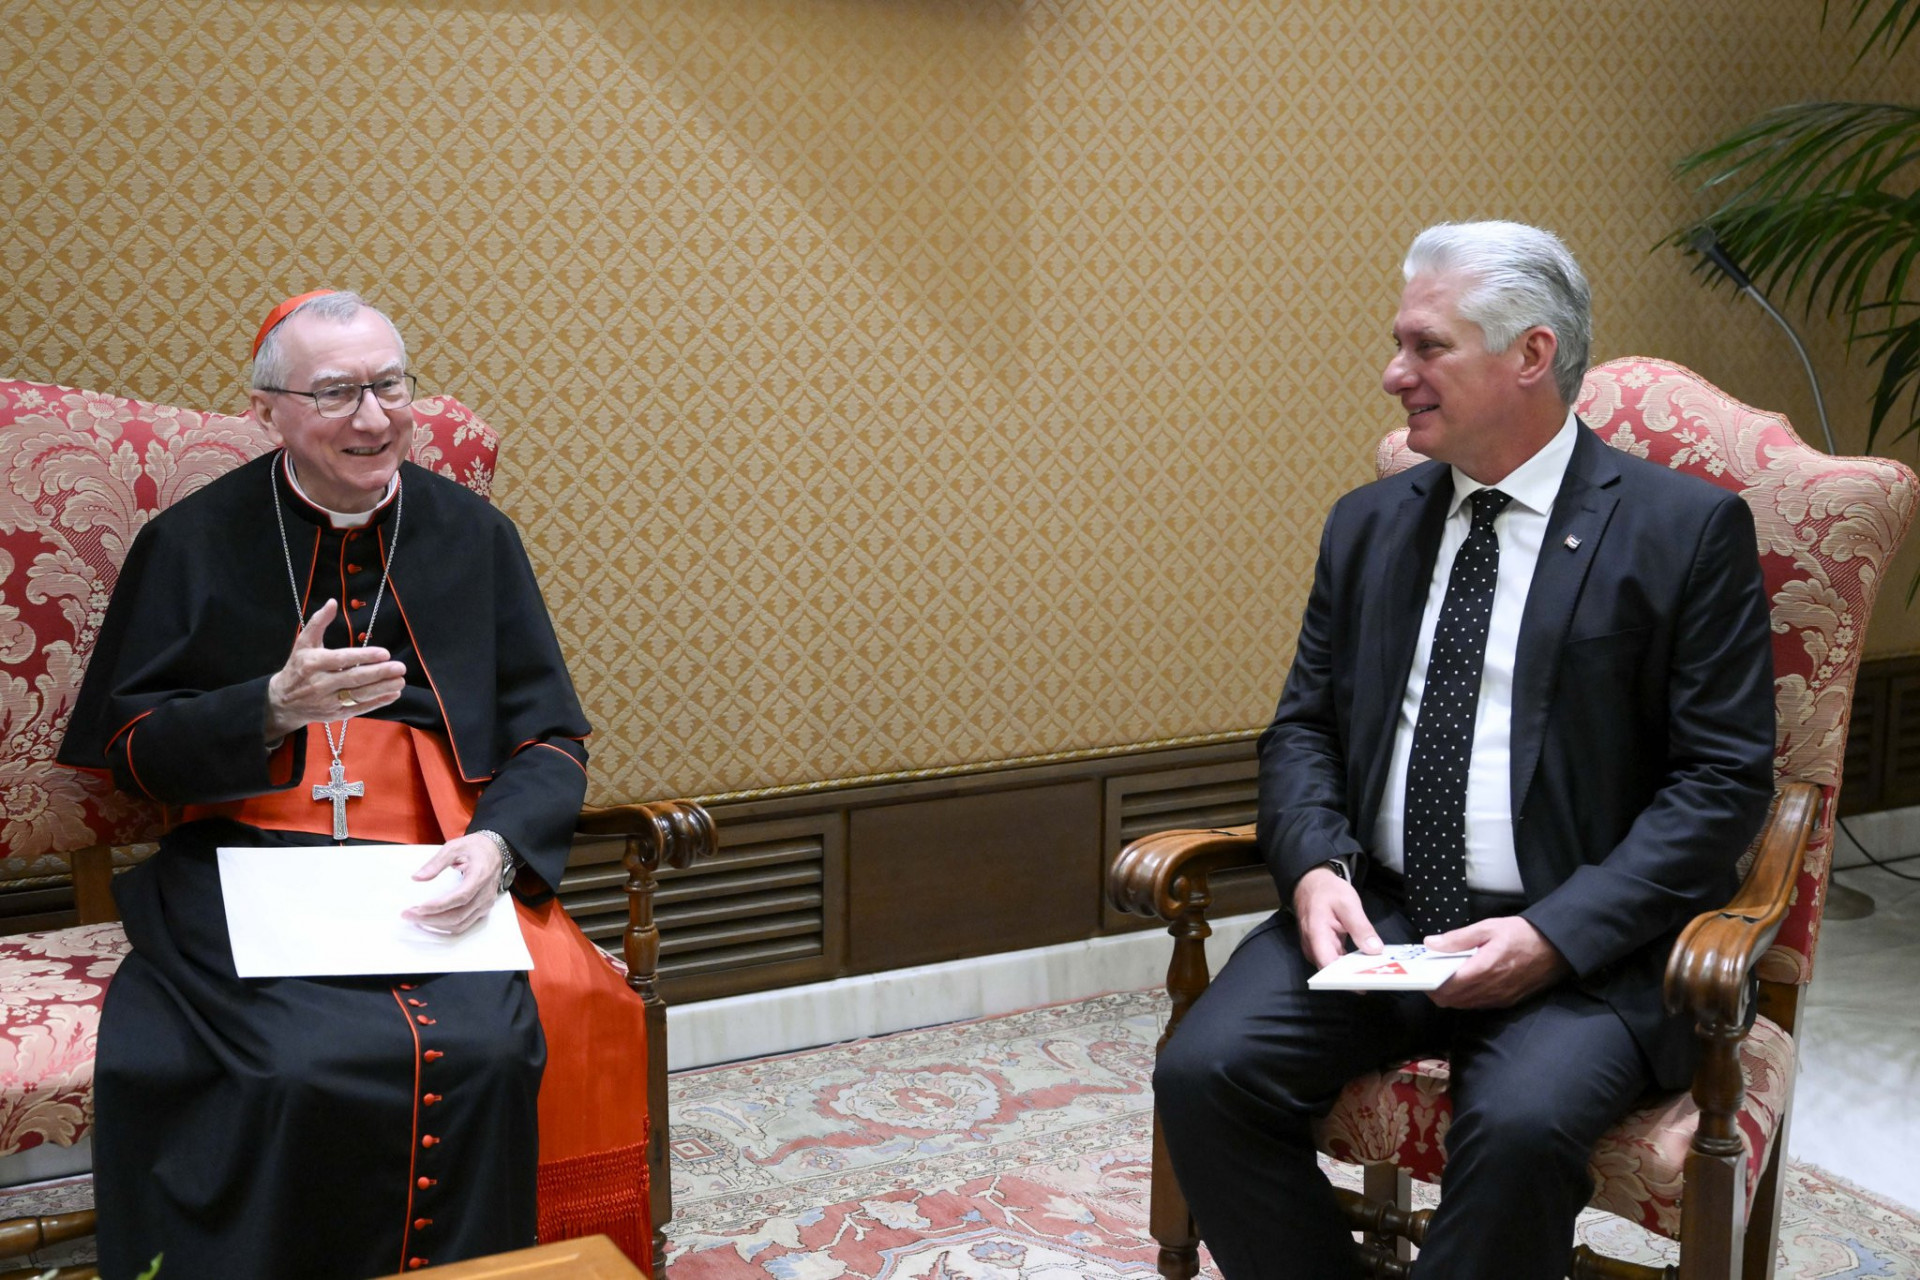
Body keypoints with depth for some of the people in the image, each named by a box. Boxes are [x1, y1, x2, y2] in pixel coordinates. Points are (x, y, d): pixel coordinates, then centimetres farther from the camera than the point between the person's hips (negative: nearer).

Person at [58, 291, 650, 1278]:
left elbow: (550, 737, 9)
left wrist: (497, 842, -12)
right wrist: (274, 706, -11)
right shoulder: (192, 544, 9)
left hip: (439, 870, 1)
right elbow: (128, 745, 8)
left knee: (490, 1045, -30)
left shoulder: (473, 535, 12)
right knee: (297, 1064, -32)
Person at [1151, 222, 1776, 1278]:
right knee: (1203, 1072, -19)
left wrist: (1554, 936, -17)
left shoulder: (1686, 529, -3)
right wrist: (1315, 867, -8)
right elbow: (1303, 726, 14)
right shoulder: (1368, 523, 13)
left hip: (1580, 941, -4)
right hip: (1370, 913, 5)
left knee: (1521, 1123, -33)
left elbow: (1724, 778, -6)